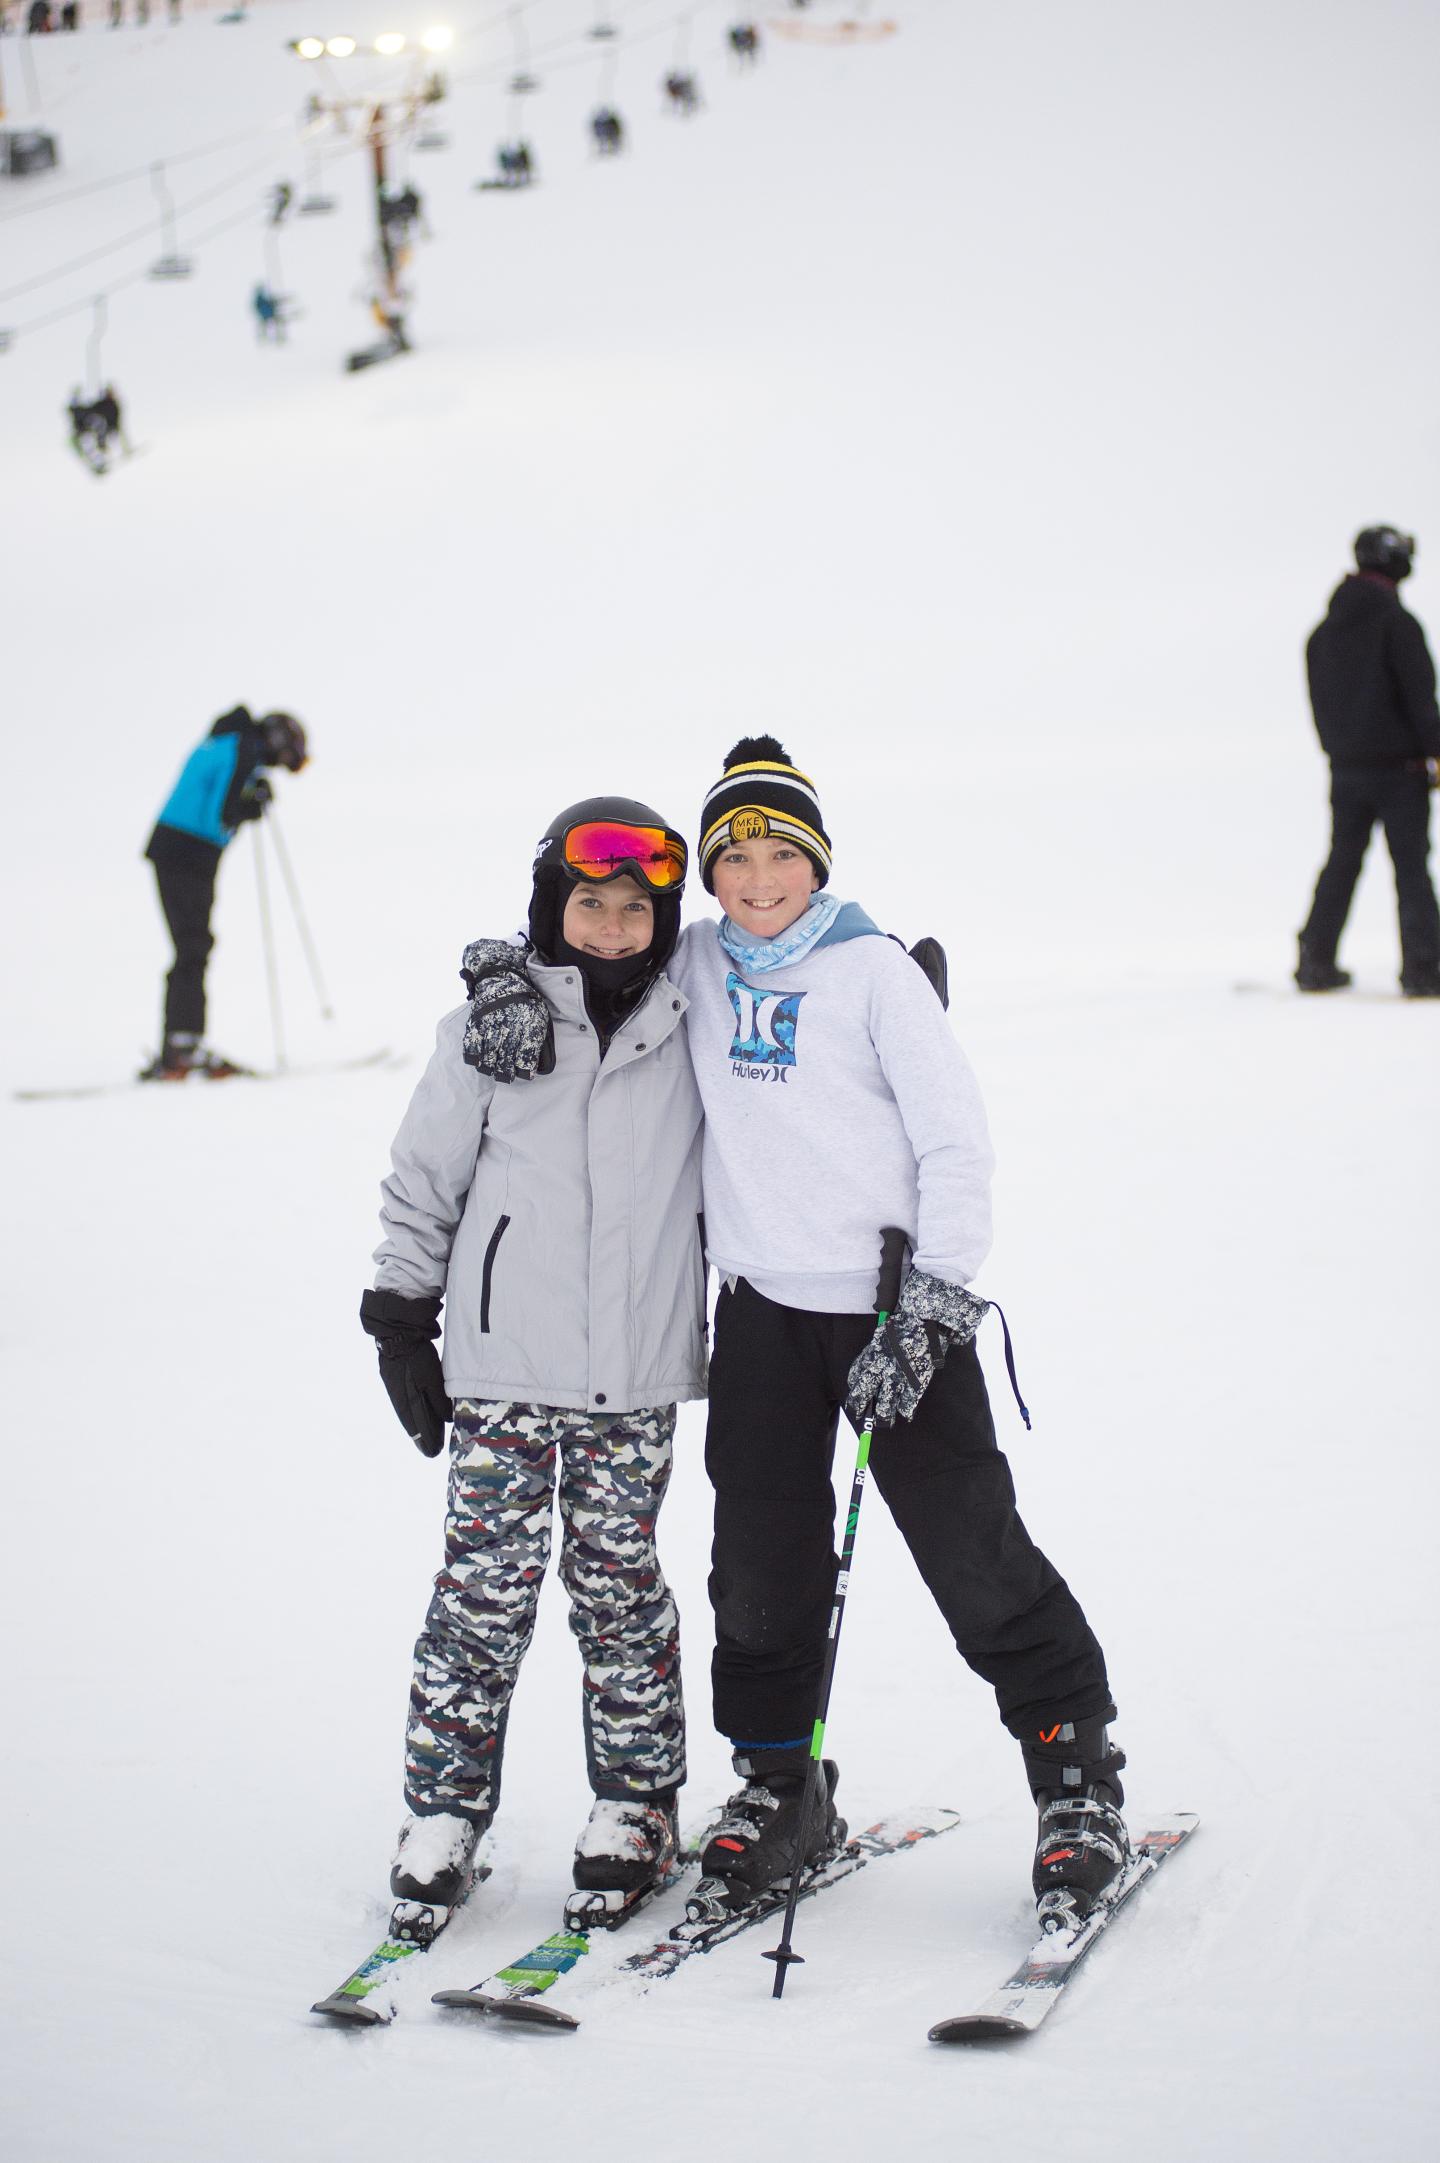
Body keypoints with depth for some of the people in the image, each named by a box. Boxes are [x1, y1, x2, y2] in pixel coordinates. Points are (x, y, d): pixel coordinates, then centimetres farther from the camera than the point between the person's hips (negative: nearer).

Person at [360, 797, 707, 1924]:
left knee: (620, 1585, 6)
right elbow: (424, 1178, 6)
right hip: (503, 1363, -1)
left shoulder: (696, 1027, 4)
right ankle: (444, 1809, 9)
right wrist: (401, 1315, 6)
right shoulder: (490, 1024, 0)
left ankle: (635, 1808, 18)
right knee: (487, 1583, -1)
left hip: (638, 1371, 1)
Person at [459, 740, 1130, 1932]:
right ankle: (777, 1786, 23)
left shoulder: (873, 971, -6)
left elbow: (956, 1140, -8)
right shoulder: (695, 966, 6)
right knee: (762, 1562, 7)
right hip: (763, 1307, 4)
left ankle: (1080, 1778, 11)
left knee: (973, 1552, -2)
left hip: (892, 1302, -4)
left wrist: (932, 1309, -16)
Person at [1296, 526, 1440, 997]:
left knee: (1342, 862, 14)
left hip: (1345, 768, 6)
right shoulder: (1397, 622, -12)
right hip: (1398, 765, -6)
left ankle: (1316, 962, 14)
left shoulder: (1323, 631, 9)